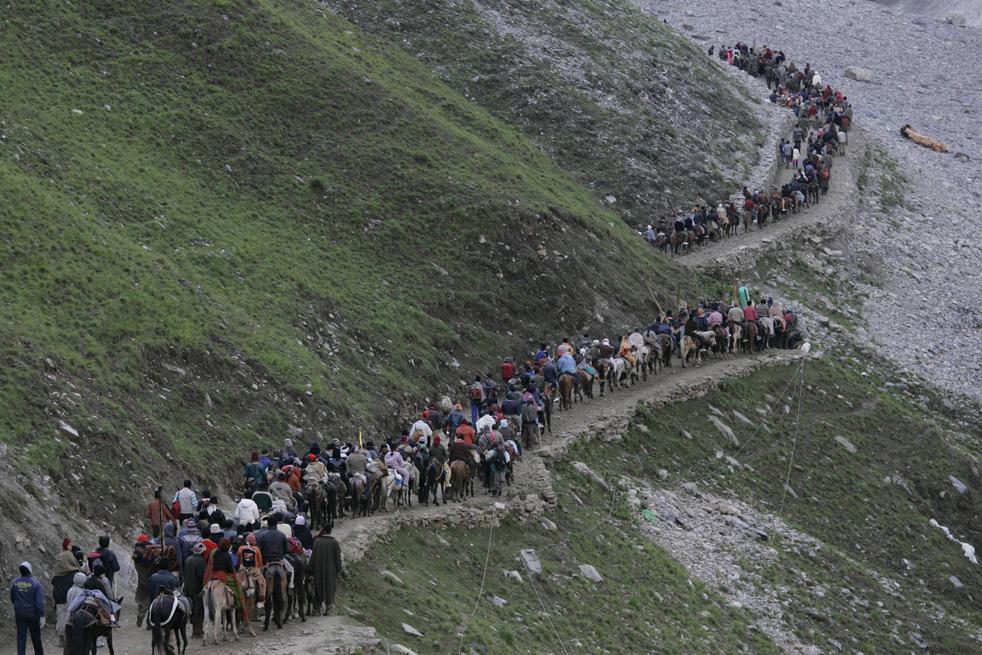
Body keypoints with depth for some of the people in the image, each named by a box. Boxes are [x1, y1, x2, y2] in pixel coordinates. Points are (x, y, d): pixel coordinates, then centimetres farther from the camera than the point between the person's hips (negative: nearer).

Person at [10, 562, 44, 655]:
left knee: (21, 636, 4)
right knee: (35, 636, 13)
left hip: (19, 612, 2)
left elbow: (12, 598, 8)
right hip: (32, 613, -2)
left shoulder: (15, 582, -4)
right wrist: (42, 617, -13)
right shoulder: (35, 583, -14)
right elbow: (40, 602, -17)